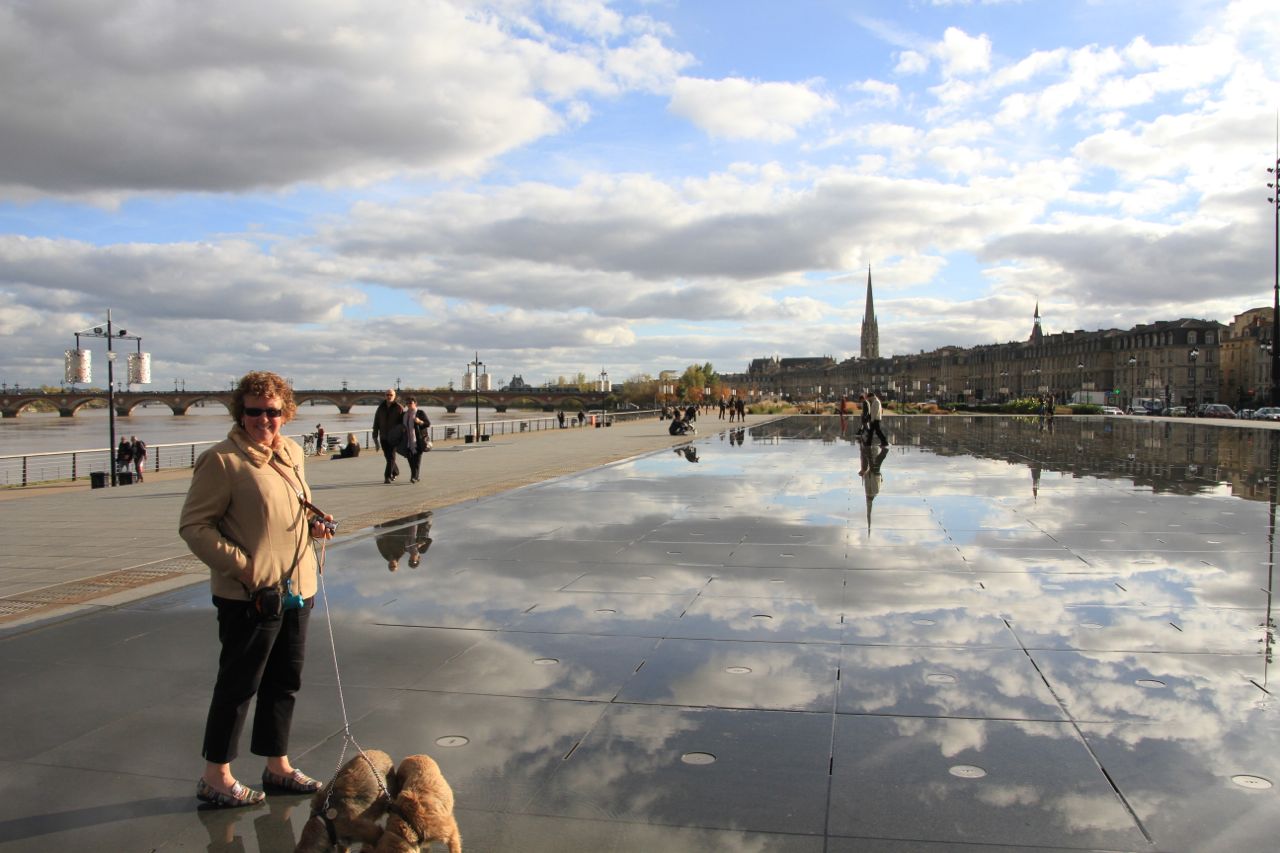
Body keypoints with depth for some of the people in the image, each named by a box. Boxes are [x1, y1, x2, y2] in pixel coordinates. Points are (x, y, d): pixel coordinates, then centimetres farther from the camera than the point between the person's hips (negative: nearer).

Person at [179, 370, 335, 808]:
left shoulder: (293, 453, 10)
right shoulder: (222, 460, -12)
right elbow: (193, 526, -13)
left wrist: (313, 524, 3)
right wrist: (241, 565, -19)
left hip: (296, 589, 7)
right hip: (249, 596, -7)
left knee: (285, 682, 17)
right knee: (239, 685, 4)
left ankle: (277, 765, 32)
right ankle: (215, 777, 20)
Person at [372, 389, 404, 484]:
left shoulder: (399, 408, -5)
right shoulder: (380, 408, 5)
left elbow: (403, 423, -3)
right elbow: (376, 423, 9)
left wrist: (403, 437, -8)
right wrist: (375, 436, 6)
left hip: (394, 437, -4)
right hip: (383, 437, 4)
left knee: (391, 456, -10)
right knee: (388, 456, 12)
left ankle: (387, 476, -8)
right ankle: (396, 471, 33)